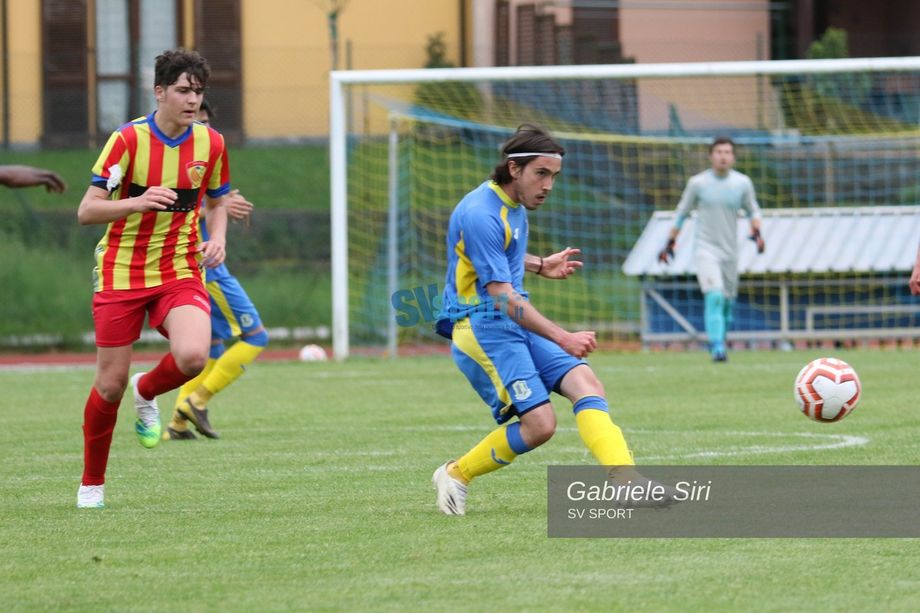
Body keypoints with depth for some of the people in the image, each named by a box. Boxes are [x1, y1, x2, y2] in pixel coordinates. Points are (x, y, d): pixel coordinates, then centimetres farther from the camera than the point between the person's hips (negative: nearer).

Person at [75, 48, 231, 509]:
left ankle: (147, 392, 11)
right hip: (121, 273, -2)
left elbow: (216, 202, 19)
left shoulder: (210, 143, 1)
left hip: (180, 271, 2)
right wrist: (138, 202, -29)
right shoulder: (128, 140, -11)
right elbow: (87, 211, -12)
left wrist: (216, 238, -2)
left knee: (192, 356, -25)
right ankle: (92, 483, 22)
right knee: (111, 383, 0)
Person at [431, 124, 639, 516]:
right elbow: (502, 298, -24)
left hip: (518, 322, 9)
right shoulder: (481, 215, -19)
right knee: (539, 423, -18)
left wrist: (541, 266, 20)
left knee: (586, 383, -12)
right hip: (481, 326, -9)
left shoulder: (514, 206, 12)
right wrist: (562, 339, -27)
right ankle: (456, 475, 3)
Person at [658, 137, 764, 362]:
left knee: (728, 302, 7)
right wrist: (670, 243, 8)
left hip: (730, 251, 3)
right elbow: (682, 214, 8)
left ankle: (719, 343, 26)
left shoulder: (742, 183, 2)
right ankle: (717, 349, -25)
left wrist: (756, 231, -4)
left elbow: (752, 210, 15)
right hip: (705, 249, -3)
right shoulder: (698, 183, -2)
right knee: (714, 297, -21)